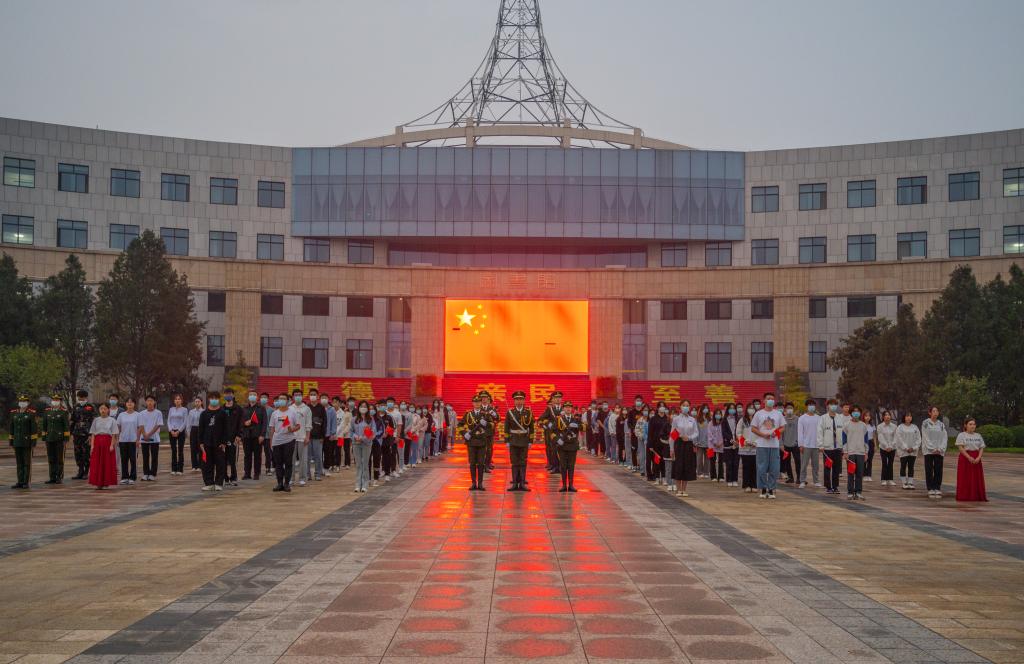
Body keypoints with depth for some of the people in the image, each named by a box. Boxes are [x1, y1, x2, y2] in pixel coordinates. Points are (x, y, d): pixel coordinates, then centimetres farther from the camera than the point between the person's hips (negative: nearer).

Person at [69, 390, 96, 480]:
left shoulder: (91, 408, -2)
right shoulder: (76, 408, 12)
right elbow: (72, 422, 17)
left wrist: (91, 435, -11)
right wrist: (71, 434, 11)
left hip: (87, 435, -5)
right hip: (77, 434, 5)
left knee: (87, 454, -2)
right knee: (78, 453, 6)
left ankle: (86, 472, 5)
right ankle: (80, 472, 14)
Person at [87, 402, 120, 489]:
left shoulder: (112, 420, 5)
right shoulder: (96, 420, 11)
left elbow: (114, 434, 1)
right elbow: (93, 434, 8)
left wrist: (112, 445, -9)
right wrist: (92, 445, -2)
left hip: (107, 441, -2)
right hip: (97, 441, 2)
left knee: (107, 462, -2)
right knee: (97, 462, -2)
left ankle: (106, 483, 5)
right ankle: (98, 483, 2)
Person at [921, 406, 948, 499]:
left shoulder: (941, 424, 11)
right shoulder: (925, 423, 1)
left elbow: (944, 437, 6)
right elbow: (925, 437, -4)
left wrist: (941, 449, -7)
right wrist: (932, 449, -11)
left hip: (940, 452, 2)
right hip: (928, 450, -2)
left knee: (938, 470, 0)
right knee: (929, 471, -2)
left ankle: (937, 489, 4)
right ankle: (931, 489, 2)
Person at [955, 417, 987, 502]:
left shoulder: (978, 436, 11)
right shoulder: (961, 435, -3)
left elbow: (982, 448, 6)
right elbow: (961, 448, -10)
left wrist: (978, 458, -11)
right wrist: (969, 457, -19)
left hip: (976, 459, 4)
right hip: (965, 458, -4)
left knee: (977, 478, 2)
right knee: (965, 478, -5)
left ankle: (978, 496, 5)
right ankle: (965, 497, -3)